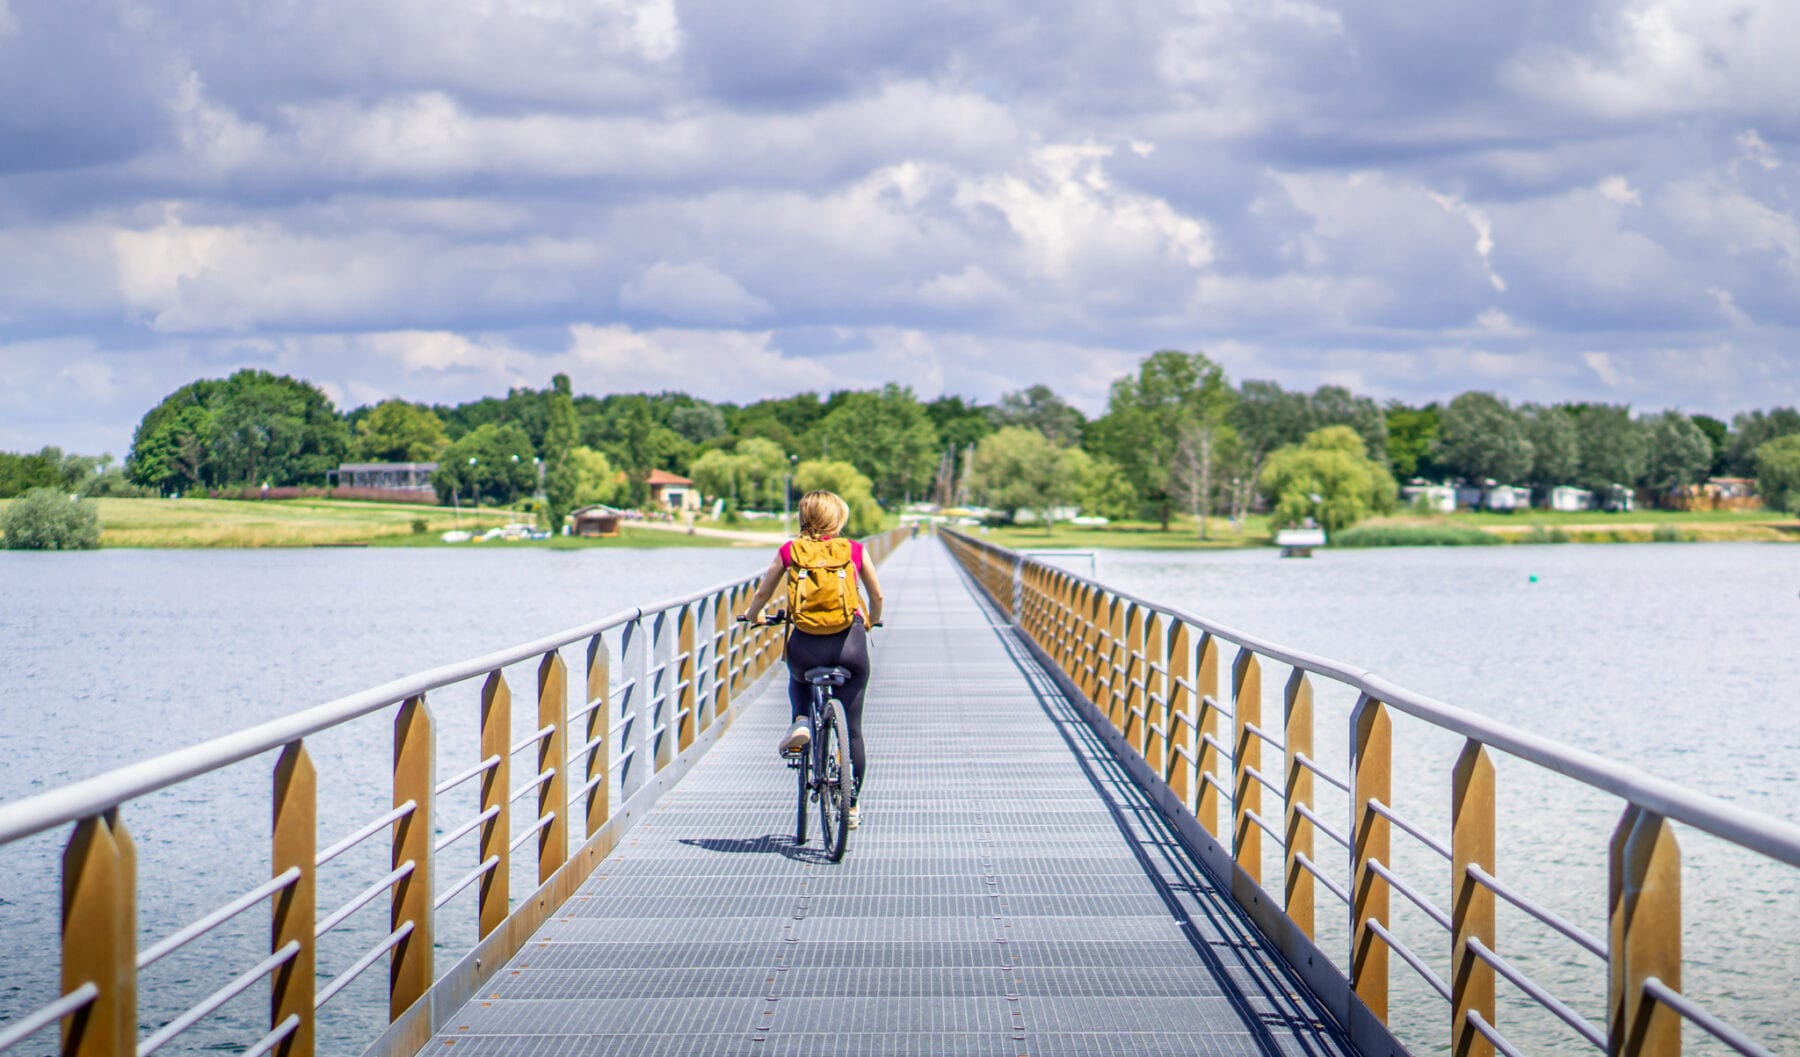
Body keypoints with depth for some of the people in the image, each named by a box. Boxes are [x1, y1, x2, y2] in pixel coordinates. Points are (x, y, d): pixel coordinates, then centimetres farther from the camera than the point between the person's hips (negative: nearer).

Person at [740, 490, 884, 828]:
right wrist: (871, 622, 38)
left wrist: (752, 615, 36)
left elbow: (762, 592, 14)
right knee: (852, 729, 13)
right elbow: (877, 596, 17)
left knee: (798, 679, 37)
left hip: (805, 644, 0)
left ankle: (800, 721, 7)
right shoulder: (855, 551, 7)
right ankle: (851, 806, 15)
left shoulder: (789, 551, 7)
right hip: (850, 642, 0)